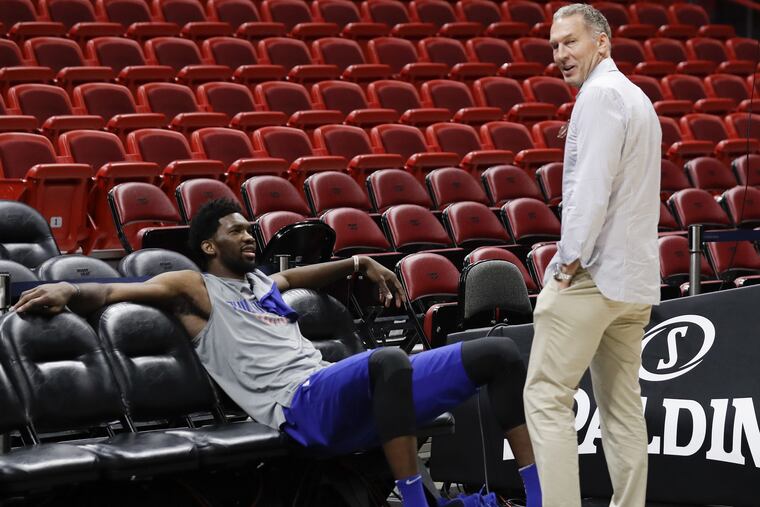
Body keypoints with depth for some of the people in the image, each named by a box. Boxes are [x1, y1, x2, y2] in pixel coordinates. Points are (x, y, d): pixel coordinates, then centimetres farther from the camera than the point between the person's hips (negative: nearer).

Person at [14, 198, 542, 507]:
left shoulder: (265, 281, 30)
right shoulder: (194, 287, 9)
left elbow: (306, 274, 50)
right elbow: (114, 290, -4)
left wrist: (361, 263, 36)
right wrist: (70, 289, -23)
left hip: (353, 401, 8)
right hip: (300, 404, -8)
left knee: (500, 353, 3)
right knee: (389, 360, -43)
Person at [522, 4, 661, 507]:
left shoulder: (600, 94, -10)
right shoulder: (637, 98, 19)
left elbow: (592, 188, -20)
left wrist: (570, 262, -16)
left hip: (592, 276, -9)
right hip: (634, 279, 9)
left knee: (547, 399, -7)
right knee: (623, 407, 11)